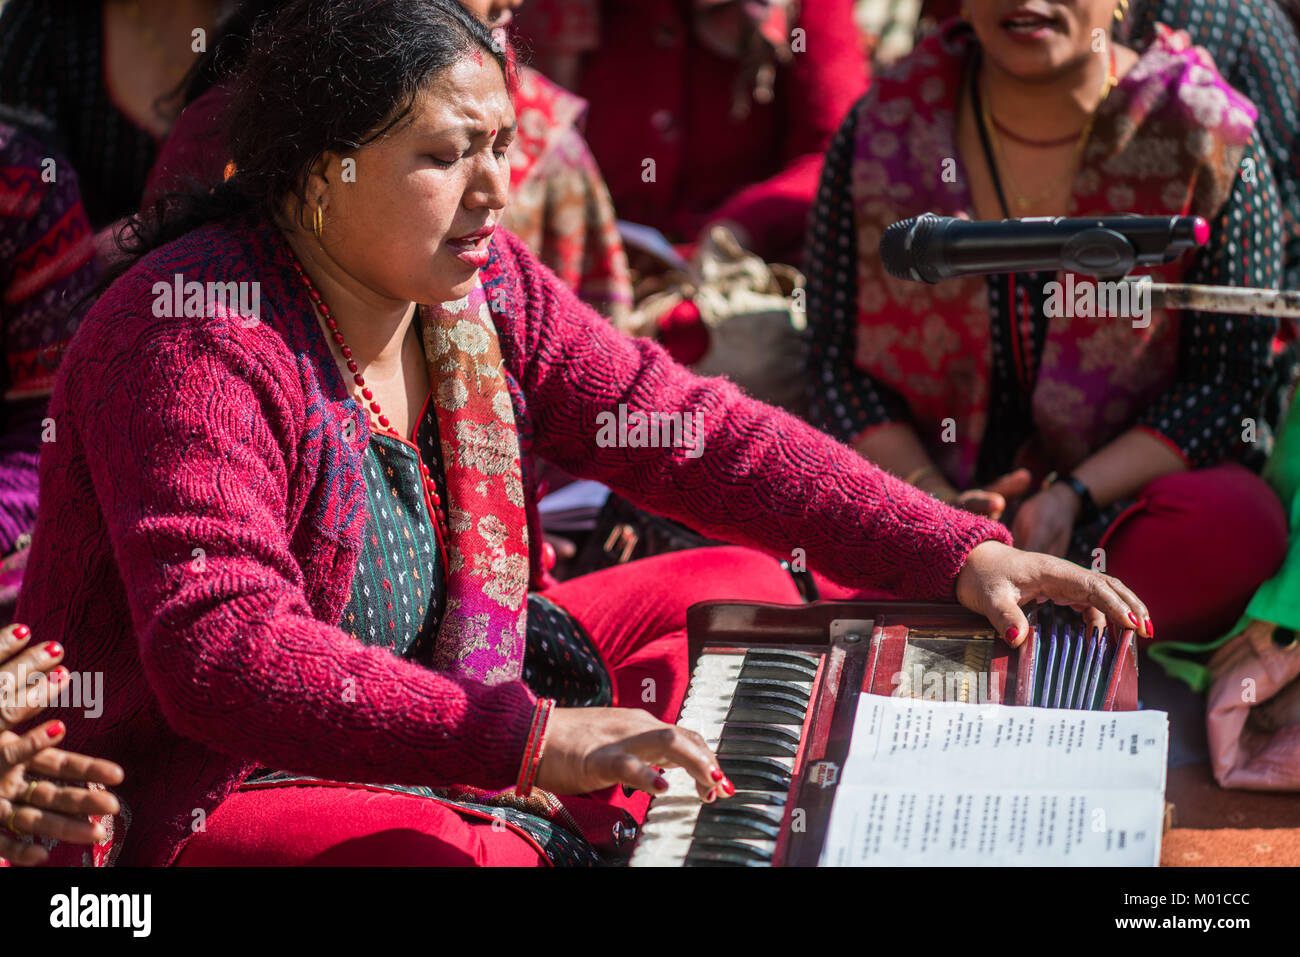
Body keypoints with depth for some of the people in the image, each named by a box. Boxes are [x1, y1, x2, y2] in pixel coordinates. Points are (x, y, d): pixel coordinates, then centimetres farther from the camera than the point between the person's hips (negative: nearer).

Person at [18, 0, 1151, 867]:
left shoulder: (484, 285, 0)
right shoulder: (198, 335, -24)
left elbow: (705, 435, 0)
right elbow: (220, 650, -35)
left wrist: (960, 554, -11)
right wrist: (530, 738, -41)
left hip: (446, 709, 9)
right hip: (204, 796, -9)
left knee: (740, 589, 8)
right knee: (460, 854, -36)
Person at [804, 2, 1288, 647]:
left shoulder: (1203, 138, -2)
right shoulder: (882, 129, 2)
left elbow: (1228, 379, -4)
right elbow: (837, 362, 3)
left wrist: (1073, 498, -18)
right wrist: (933, 498, -15)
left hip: (1119, 498, 0)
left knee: (1240, 526, -34)